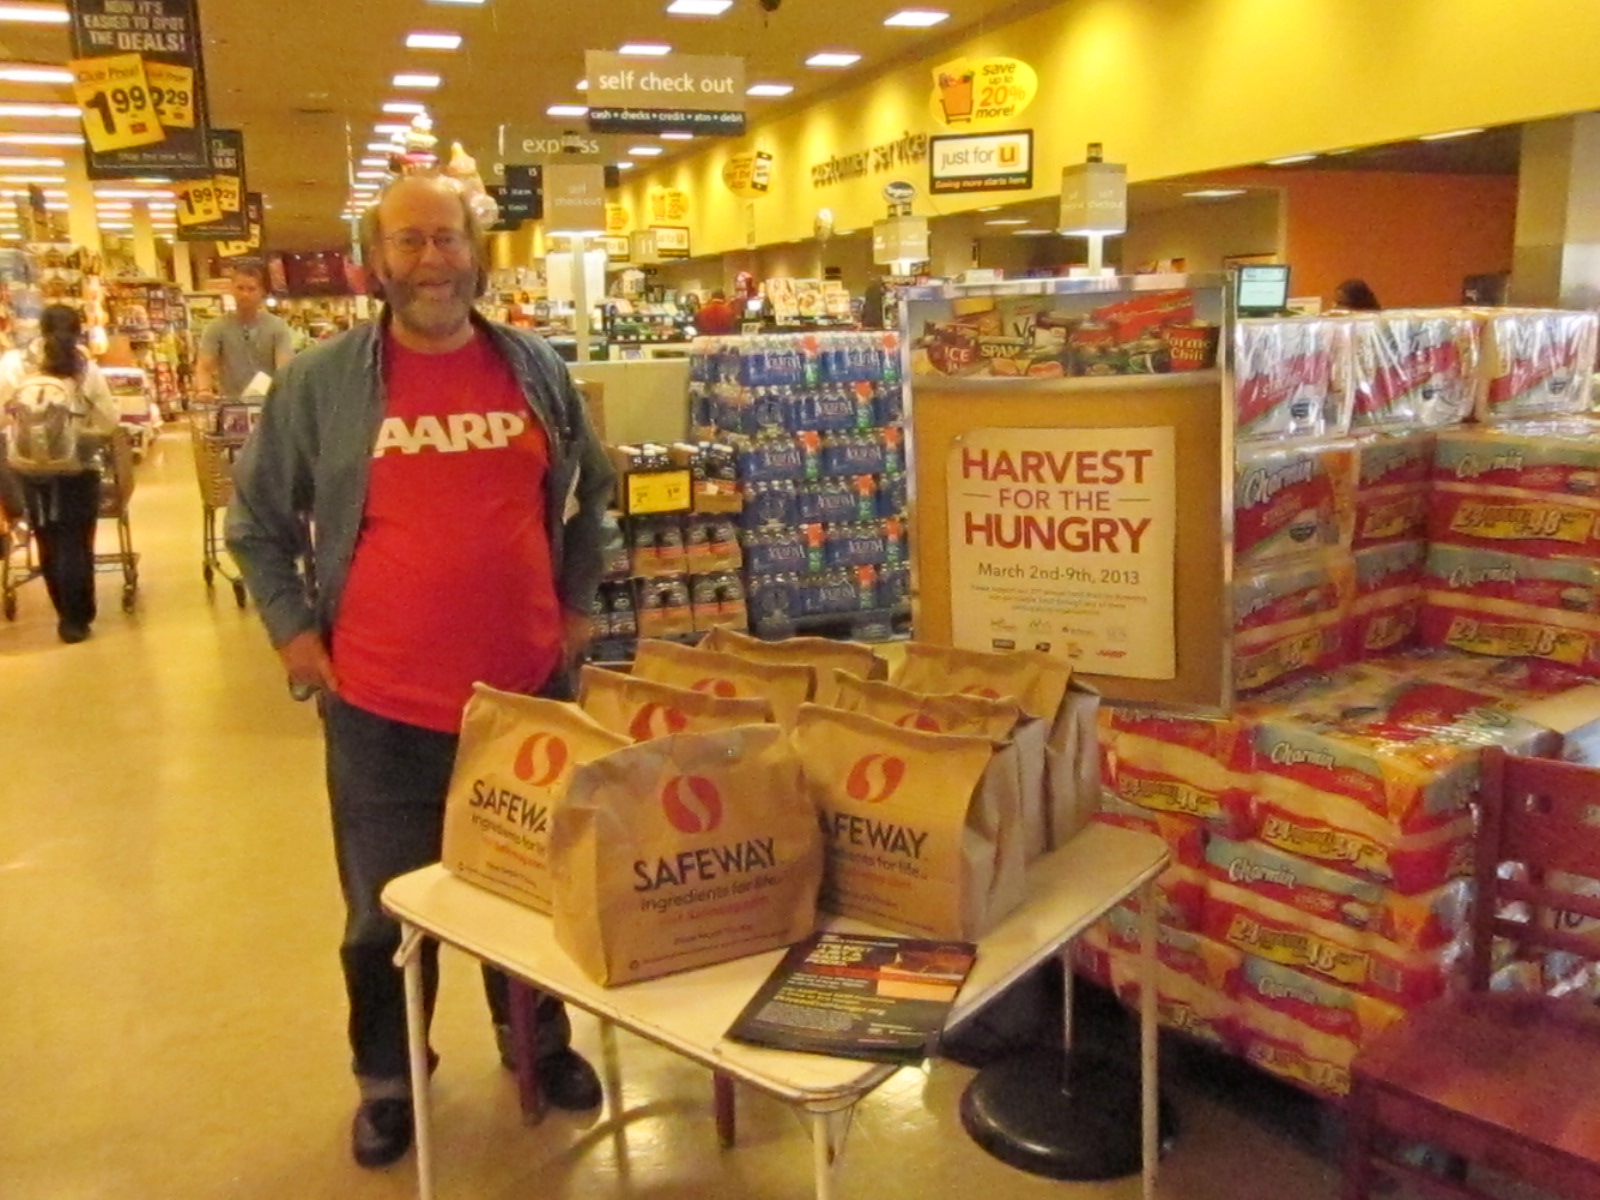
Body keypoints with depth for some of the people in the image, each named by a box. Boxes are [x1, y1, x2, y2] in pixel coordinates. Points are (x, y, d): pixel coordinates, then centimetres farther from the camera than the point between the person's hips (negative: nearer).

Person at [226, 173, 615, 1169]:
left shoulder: (536, 368, 3)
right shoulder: (321, 380, -3)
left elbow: (589, 494, 16)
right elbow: (258, 519, 7)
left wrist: (577, 603, 9)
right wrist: (293, 629, -1)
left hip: (528, 685, 2)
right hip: (382, 700, -2)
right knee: (386, 910, 12)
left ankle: (539, 1039, 42)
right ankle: (387, 1078, 35)